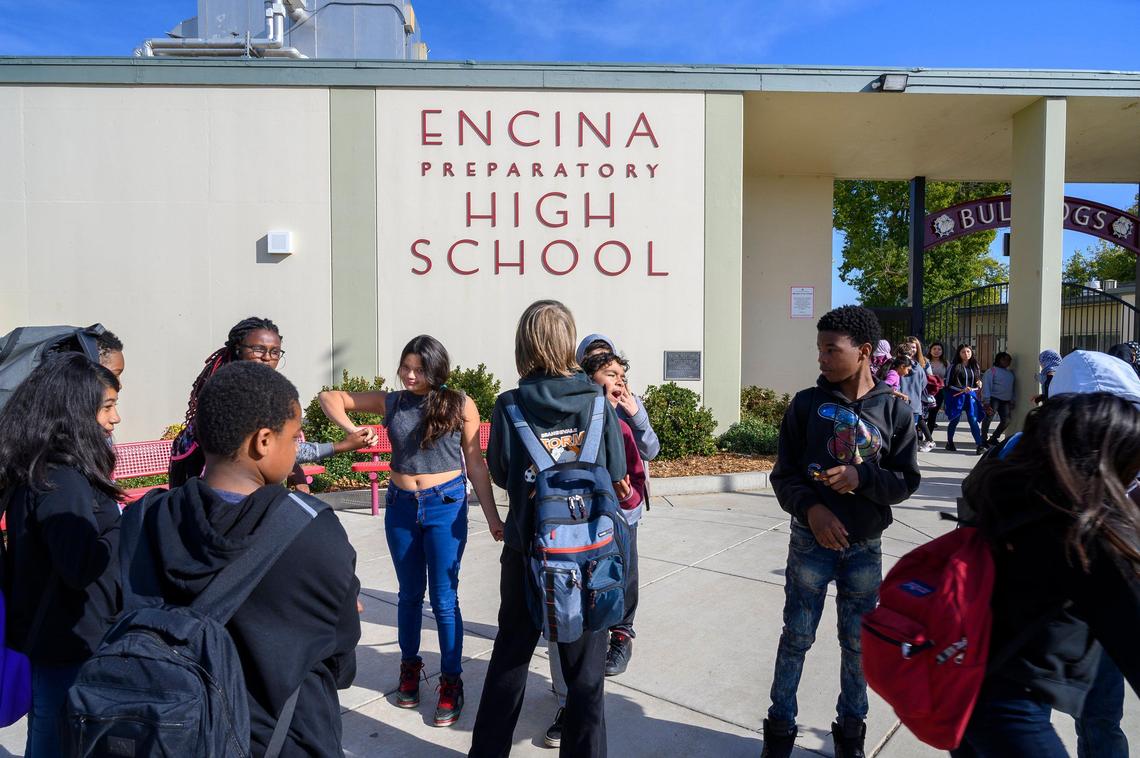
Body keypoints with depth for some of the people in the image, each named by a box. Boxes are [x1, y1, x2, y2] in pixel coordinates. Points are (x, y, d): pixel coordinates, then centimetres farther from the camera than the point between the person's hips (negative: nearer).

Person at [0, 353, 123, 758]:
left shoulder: (33, 469, 4)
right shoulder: (62, 480, -25)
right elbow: (81, 566, -30)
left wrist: (109, 513, 5)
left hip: (39, 635, 9)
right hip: (70, 647, -9)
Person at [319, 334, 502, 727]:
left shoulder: (460, 404, -6)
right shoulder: (391, 402, 1)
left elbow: (475, 463, -2)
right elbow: (330, 396, 8)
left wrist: (492, 516, -4)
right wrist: (351, 430, -10)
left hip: (446, 506, -3)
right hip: (401, 507, 3)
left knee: (444, 599, 3)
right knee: (410, 594, 17)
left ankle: (451, 682, 19)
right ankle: (409, 668, 37)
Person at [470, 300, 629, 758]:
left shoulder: (509, 406, -10)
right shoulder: (598, 403, -10)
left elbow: (500, 475, -1)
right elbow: (616, 475, -3)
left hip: (526, 551, 1)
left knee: (510, 656, 20)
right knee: (586, 668, 14)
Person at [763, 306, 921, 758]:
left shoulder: (895, 410, -4)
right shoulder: (806, 404, -5)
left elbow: (906, 481, -2)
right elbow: (784, 474, -3)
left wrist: (861, 477, -20)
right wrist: (810, 508, -20)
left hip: (865, 547, 1)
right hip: (811, 541, -1)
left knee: (858, 642, 14)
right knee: (797, 637, 9)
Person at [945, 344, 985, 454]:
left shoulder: (975, 366, 10)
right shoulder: (954, 366, -4)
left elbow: (979, 381, 20)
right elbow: (948, 383, -6)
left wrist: (979, 384, -4)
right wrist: (962, 389, -17)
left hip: (971, 396, 3)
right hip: (957, 396, -3)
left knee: (973, 420, -7)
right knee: (954, 420, 7)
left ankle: (980, 445, -8)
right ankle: (949, 443, 22)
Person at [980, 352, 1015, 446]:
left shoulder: (1010, 373, 17)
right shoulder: (992, 371, -3)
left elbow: (1012, 388, 20)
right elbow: (986, 386, -10)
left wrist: (1012, 401, 12)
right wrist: (986, 402, -17)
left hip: (1006, 401, 7)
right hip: (994, 399, -7)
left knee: (1006, 420, 5)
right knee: (988, 418, -13)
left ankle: (993, 438, 19)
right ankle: (984, 438, -3)